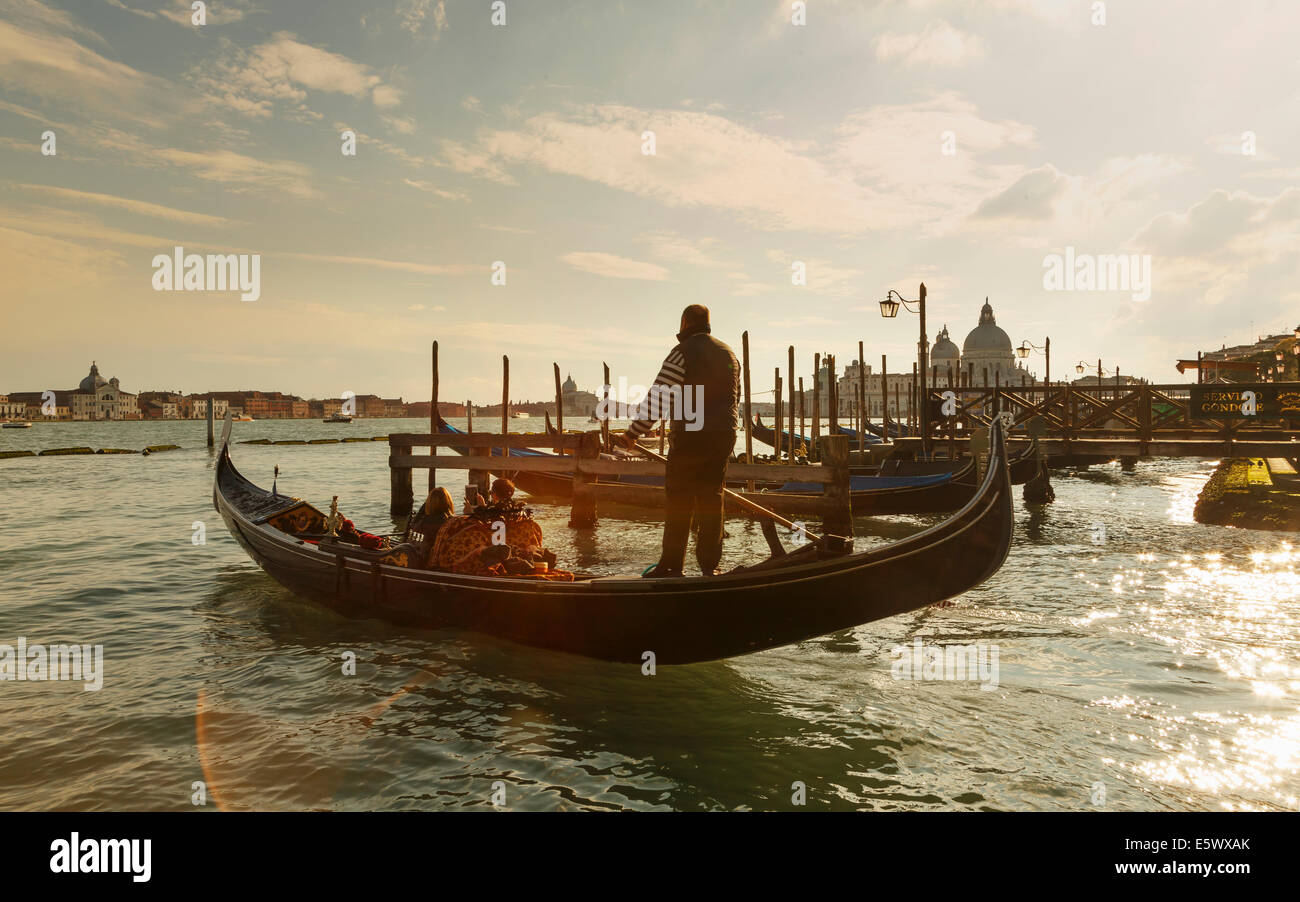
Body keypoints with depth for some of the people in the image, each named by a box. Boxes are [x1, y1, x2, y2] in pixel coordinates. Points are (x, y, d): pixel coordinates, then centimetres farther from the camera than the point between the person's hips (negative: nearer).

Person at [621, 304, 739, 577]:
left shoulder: (683, 352, -7)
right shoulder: (729, 354, 15)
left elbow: (659, 396, -12)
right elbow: (737, 400, 21)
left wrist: (634, 431, -7)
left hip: (689, 435, -6)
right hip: (724, 437, 6)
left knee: (679, 500, 0)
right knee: (711, 499, 9)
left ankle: (672, 565, 3)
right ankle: (710, 564, 10)